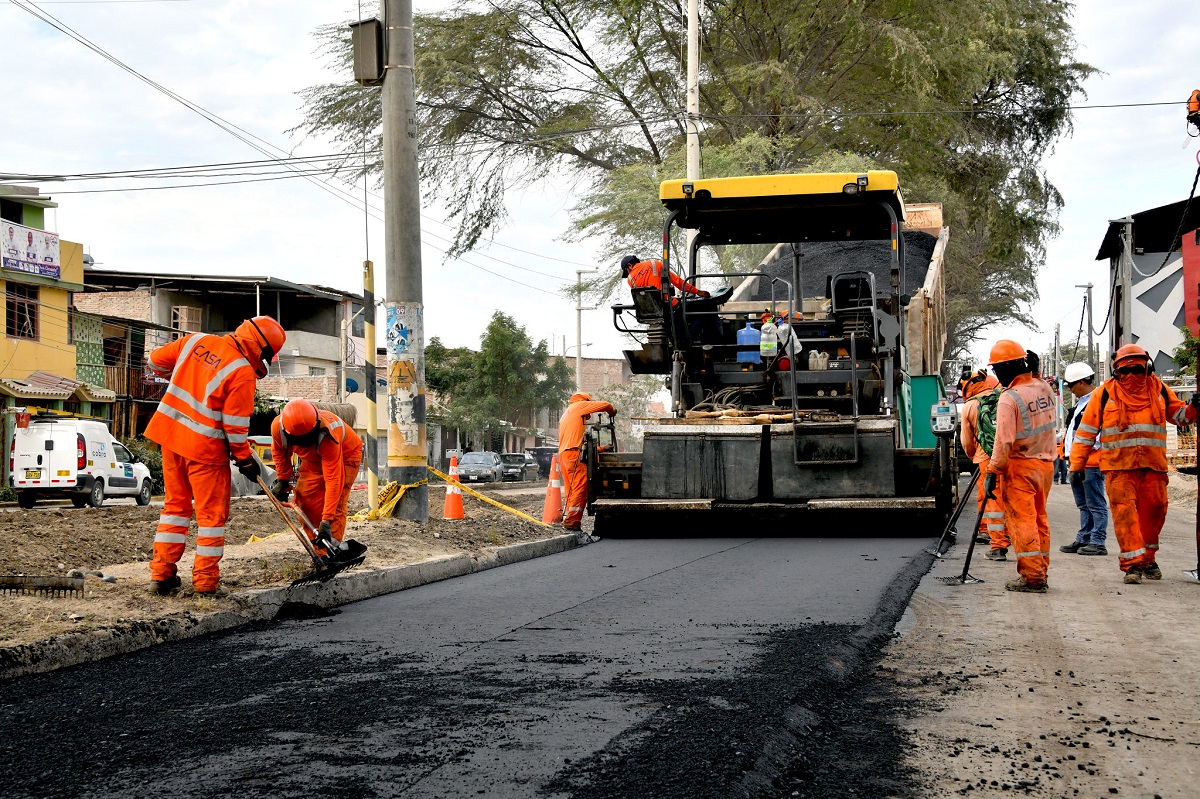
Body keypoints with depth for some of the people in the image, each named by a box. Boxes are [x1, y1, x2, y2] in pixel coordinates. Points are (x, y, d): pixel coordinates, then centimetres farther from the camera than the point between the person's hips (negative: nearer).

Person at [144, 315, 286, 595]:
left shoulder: (197, 340, 4)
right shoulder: (243, 372, -15)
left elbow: (156, 360, 14)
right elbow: (235, 425, -13)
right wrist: (245, 458, 1)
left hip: (170, 434, 7)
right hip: (204, 446, -7)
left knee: (176, 504, 18)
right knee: (212, 513, 6)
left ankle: (162, 573, 18)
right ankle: (206, 580, 9)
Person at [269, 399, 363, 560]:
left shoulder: (326, 437, -45)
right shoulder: (278, 427, -31)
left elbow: (333, 480, -46)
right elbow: (279, 450, -3)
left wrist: (326, 521, -48)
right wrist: (282, 480, -1)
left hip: (345, 456, -5)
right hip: (314, 458, 5)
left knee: (336, 503, -20)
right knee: (304, 499, -5)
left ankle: (330, 552, -17)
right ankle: (319, 549, 3)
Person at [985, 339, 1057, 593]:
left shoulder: (1009, 398, -17)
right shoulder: (1045, 388, 4)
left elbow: (1004, 441, -19)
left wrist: (993, 472, -14)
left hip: (1020, 467, -7)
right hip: (1046, 462, 7)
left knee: (1021, 521, -3)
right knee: (1039, 518, 15)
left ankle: (1032, 577, -5)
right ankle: (1041, 571, 21)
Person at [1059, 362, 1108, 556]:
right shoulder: (1080, 403, 20)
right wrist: (1067, 450, 18)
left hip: (1091, 462, -10)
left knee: (1096, 505, -6)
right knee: (1083, 505, 15)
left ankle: (1098, 542, -4)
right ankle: (1083, 540, 20)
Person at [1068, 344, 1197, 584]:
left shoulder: (1159, 390, 10)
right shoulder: (1104, 394, 2)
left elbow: (1179, 413, 23)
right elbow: (1086, 431, 5)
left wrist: (1193, 408, -1)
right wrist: (1077, 464, 1)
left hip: (1153, 465, 3)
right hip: (1118, 466, -3)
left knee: (1154, 510, 7)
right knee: (1125, 512, -10)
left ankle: (1148, 559, 26)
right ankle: (1132, 564, -8)